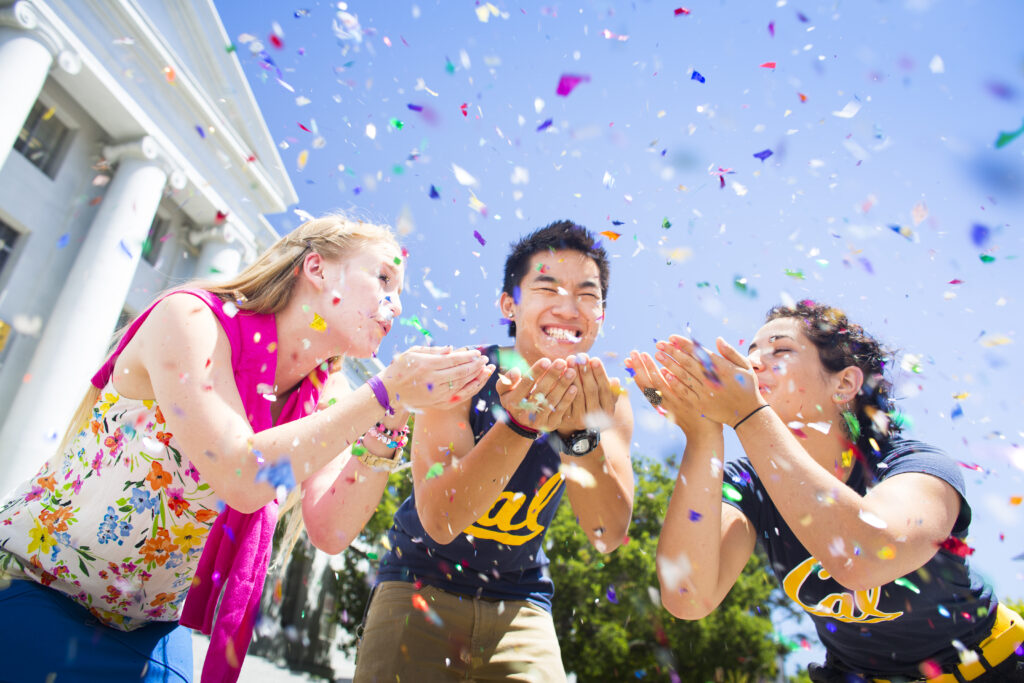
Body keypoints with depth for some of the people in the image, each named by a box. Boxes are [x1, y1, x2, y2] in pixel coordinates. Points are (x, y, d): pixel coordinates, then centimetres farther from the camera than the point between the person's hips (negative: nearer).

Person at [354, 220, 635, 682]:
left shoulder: (608, 401, -11)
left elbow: (609, 536, -21)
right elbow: (439, 520, -28)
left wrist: (582, 435, -38)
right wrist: (519, 425, -43)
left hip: (519, 606, 2)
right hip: (421, 583, -2)